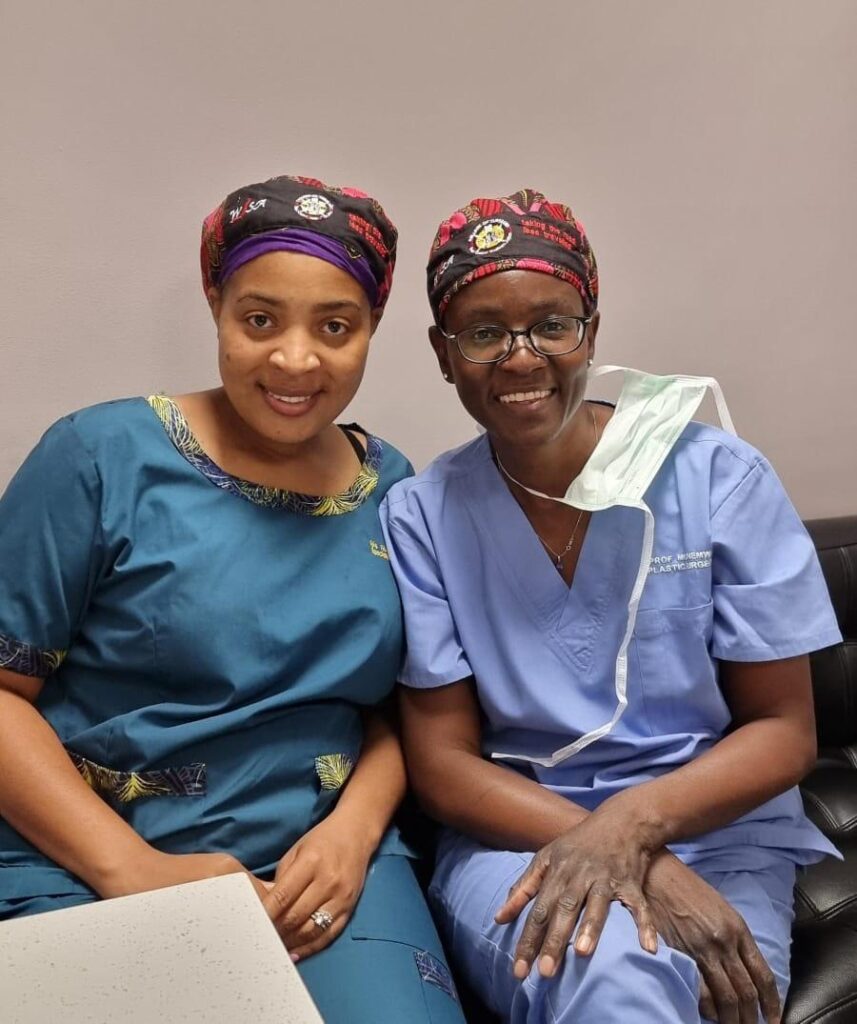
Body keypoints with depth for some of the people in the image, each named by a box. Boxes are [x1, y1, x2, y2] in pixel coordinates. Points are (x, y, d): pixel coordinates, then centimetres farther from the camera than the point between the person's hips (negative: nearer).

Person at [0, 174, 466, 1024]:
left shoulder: (392, 488, 3)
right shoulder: (103, 455, -8)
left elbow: (395, 703, 10)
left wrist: (355, 828, -8)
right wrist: (134, 871, -15)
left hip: (326, 860, 3)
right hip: (85, 871, -1)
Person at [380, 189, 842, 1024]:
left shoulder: (721, 478, -8)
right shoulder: (418, 515, -6)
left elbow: (782, 730, -5)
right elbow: (441, 761, -6)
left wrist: (633, 821, -24)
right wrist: (622, 862, -21)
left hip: (713, 834, 2)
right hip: (517, 835, -1)